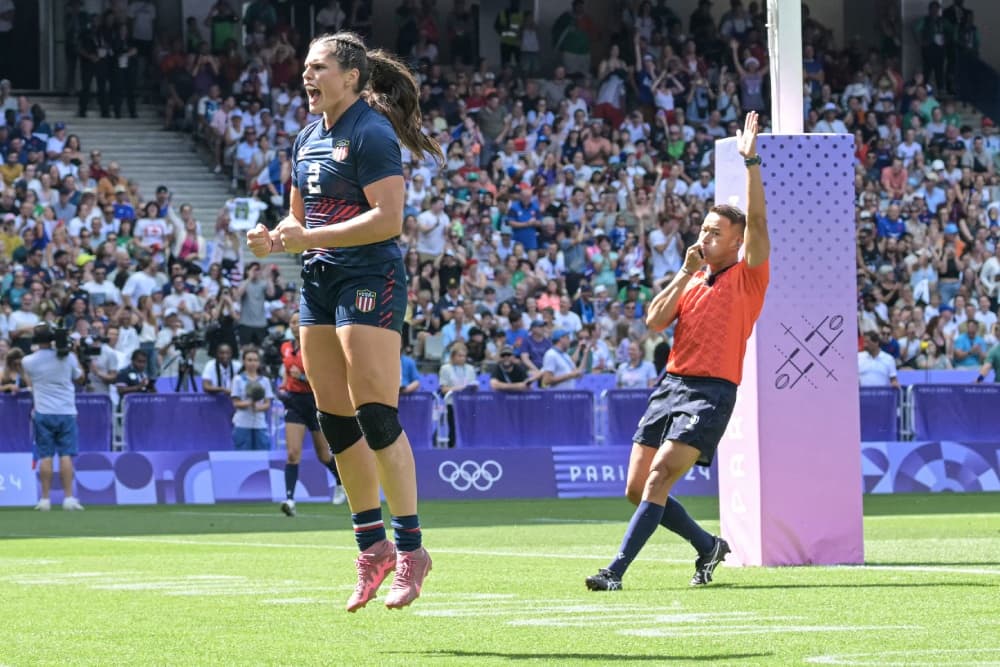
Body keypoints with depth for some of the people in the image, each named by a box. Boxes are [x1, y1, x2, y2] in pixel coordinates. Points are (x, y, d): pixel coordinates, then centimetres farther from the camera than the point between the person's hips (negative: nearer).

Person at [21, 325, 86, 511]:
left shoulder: (29, 361, -5)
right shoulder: (68, 357, -4)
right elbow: (80, 378, 12)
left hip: (43, 413, 0)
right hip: (66, 412, 0)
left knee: (45, 457, 2)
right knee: (66, 456, 0)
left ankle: (45, 499, 1)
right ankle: (69, 498, -6)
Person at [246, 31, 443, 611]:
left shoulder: (371, 133, -11)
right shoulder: (309, 138, 15)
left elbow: (389, 218, -20)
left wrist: (312, 237, -21)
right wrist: (273, 240, 3)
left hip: (370, 280, -9)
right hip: (320, 282, 9)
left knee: (376, 417, -12)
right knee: (335, 421, 8)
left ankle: (411, 549, -6)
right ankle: (373, 547, 16)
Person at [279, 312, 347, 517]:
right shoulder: (286, 348, 6)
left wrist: (302, 377, -28)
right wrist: (283, 387, 5)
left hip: (316, 401, -3)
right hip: (295, 402, 4)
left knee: (324, 455, 12)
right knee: (293, 453, -14)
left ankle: (341, 483, 42)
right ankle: (289, 498, -20)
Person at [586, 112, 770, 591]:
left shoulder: (747, 276, 2)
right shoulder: (691, 281, 19)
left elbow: (757, 220, -12)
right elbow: (654, 322, 6)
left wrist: (751, 161, -15)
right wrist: (686, 273, 2)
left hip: (712, 391, -7)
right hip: (671, 384, 7)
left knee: (659, 476, -20)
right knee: (637, 488, 3)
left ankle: (616, 570, -22)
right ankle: (708, 546, 20)